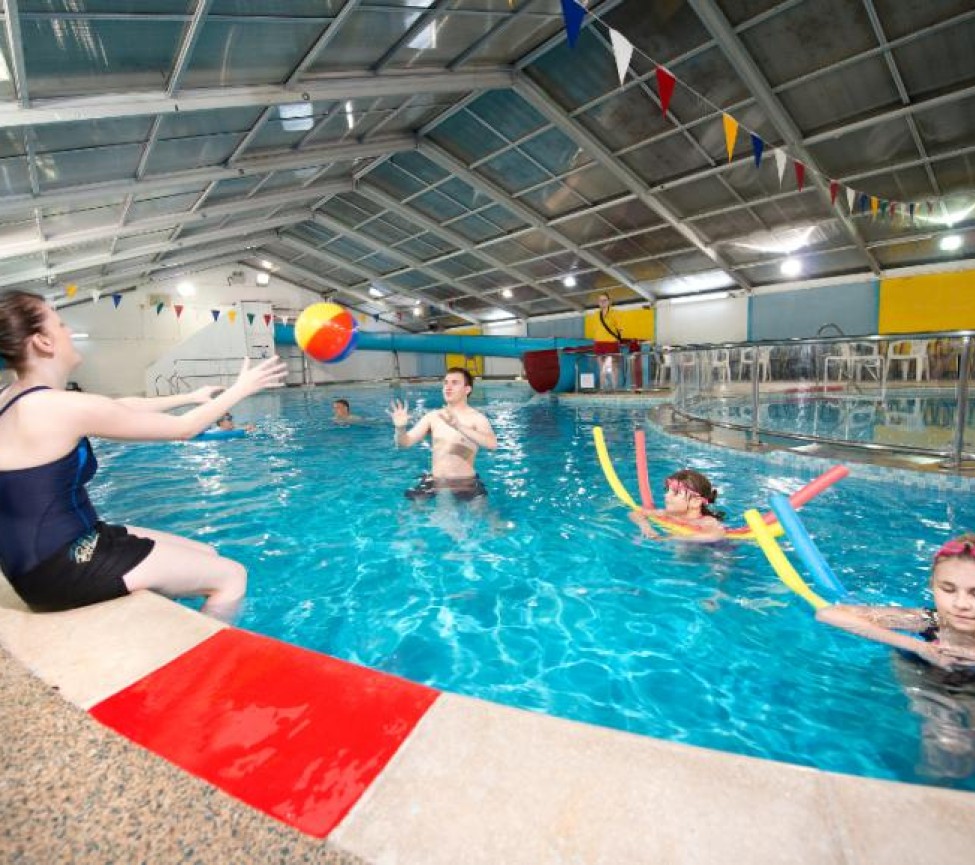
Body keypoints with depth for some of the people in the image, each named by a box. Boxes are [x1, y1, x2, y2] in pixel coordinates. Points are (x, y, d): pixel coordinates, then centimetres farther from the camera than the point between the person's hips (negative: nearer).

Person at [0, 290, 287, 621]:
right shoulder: (61, 407, -22)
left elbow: (121, 407, 15)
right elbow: (183, 428, -15)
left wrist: (190, 397, 21)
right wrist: (240, 389, -3)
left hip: (43, 554, 10)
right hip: (60, 566, -10)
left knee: (206, 556, 16)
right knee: (230, 576, -6)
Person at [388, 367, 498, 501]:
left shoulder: (477, 418, -8)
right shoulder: (432, 417, 3)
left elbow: (492, 444, -26)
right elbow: (404, 443, 1)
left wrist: (459, 427, -38)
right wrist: (400, 428, -22)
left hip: (466, 483, -3)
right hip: (434, 481, 3)